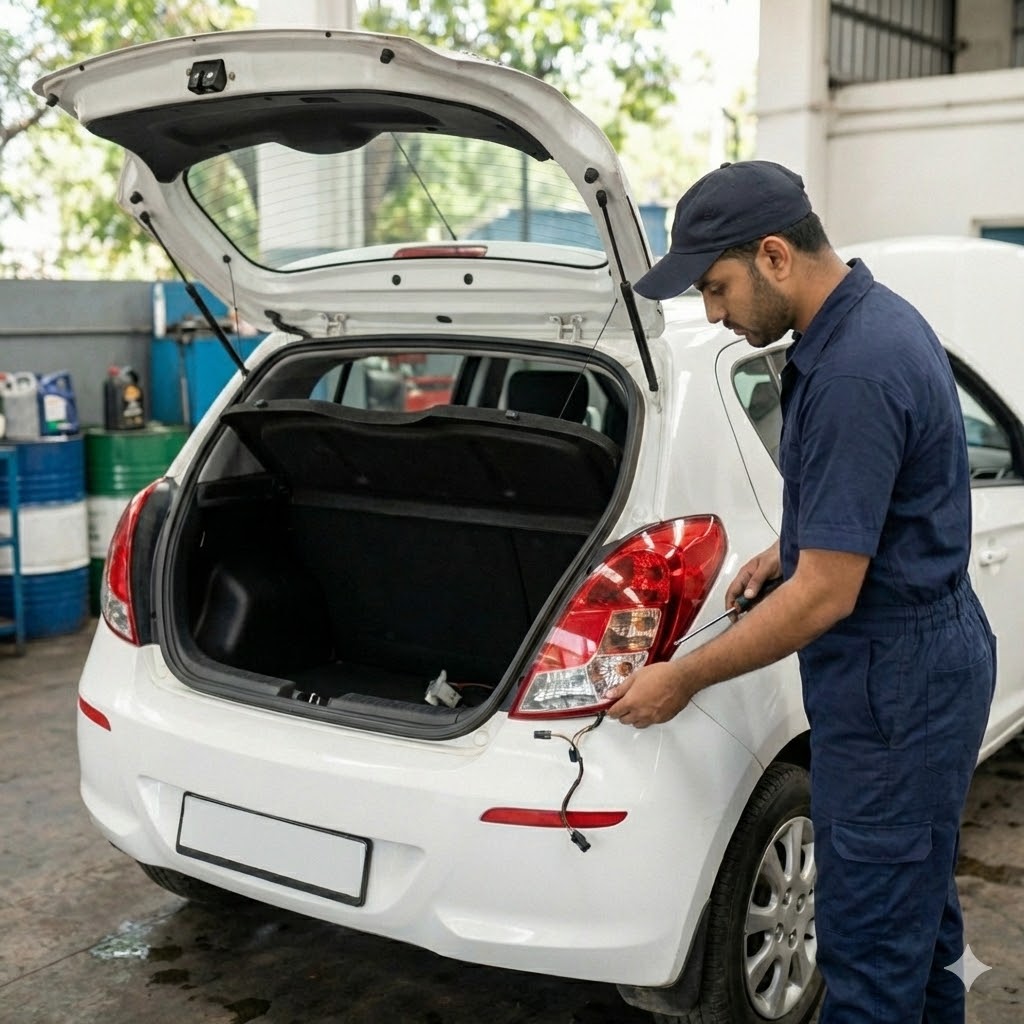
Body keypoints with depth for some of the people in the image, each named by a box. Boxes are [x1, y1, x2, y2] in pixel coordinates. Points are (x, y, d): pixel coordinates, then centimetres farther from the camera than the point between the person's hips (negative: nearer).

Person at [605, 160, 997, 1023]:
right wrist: (792, 546, 11)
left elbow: (827, 595, -24)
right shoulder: (872, 316, 5)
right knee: (916, 907, 23)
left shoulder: (854, 372, -26)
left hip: (892, 685, -10)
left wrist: (683, 680, -15)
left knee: (870, 937, 2)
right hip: (926, 664, 10)